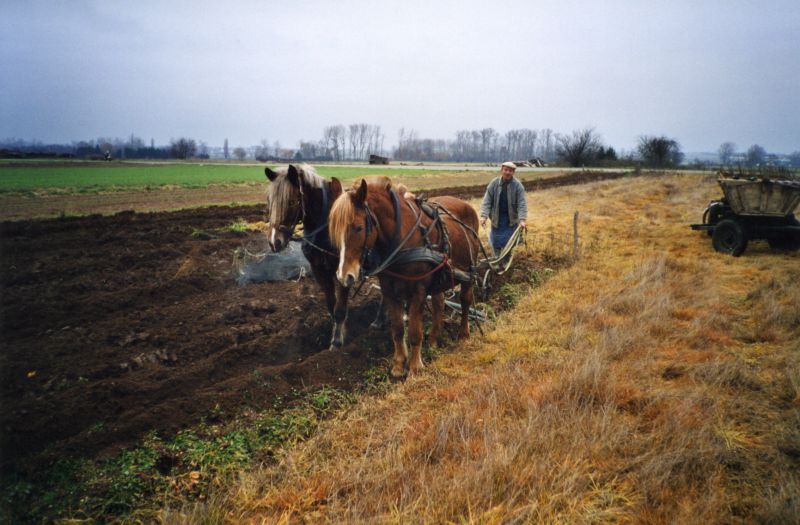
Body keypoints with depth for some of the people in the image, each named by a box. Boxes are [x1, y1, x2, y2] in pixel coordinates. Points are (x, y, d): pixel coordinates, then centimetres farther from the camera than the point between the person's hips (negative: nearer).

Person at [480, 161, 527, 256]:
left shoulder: (518, 185, -10)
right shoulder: (494, 183, -6)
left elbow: (522, 203, -14)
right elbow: (487, 201, -6)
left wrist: (522, 219, -25)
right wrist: (484, 215, -18)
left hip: (511, 219, -1)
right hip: (497, 218, 1)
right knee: (495, 242, 9)